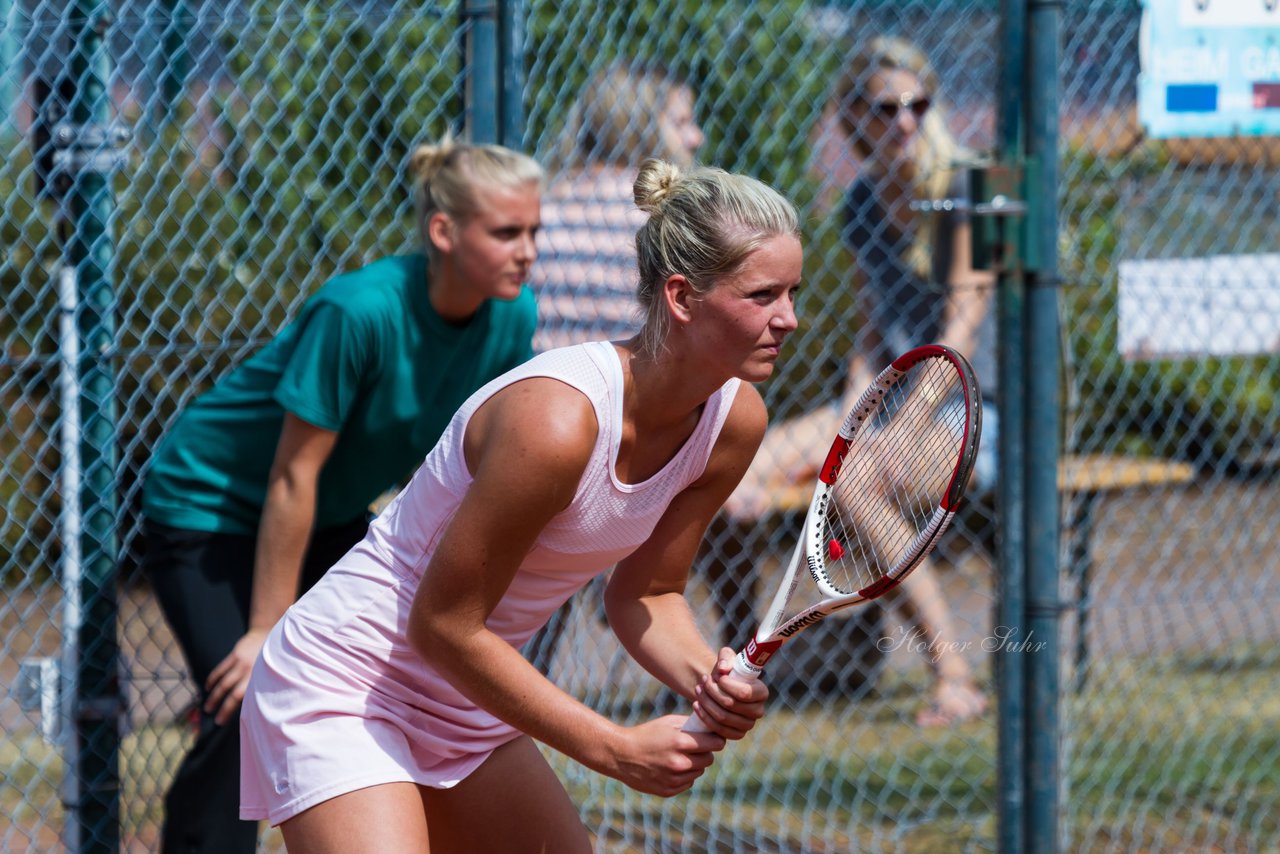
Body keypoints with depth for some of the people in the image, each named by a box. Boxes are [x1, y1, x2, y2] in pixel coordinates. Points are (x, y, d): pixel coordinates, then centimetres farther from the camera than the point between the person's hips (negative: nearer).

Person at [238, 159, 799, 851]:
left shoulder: (734, 421, -6)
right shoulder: (555, 421, -31)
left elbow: (645, 593, 7)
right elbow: (444, 624, -24)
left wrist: (704, 676, -15)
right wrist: (616, 749, -22)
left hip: (466, 706, 9)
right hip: (345, 681, -9)